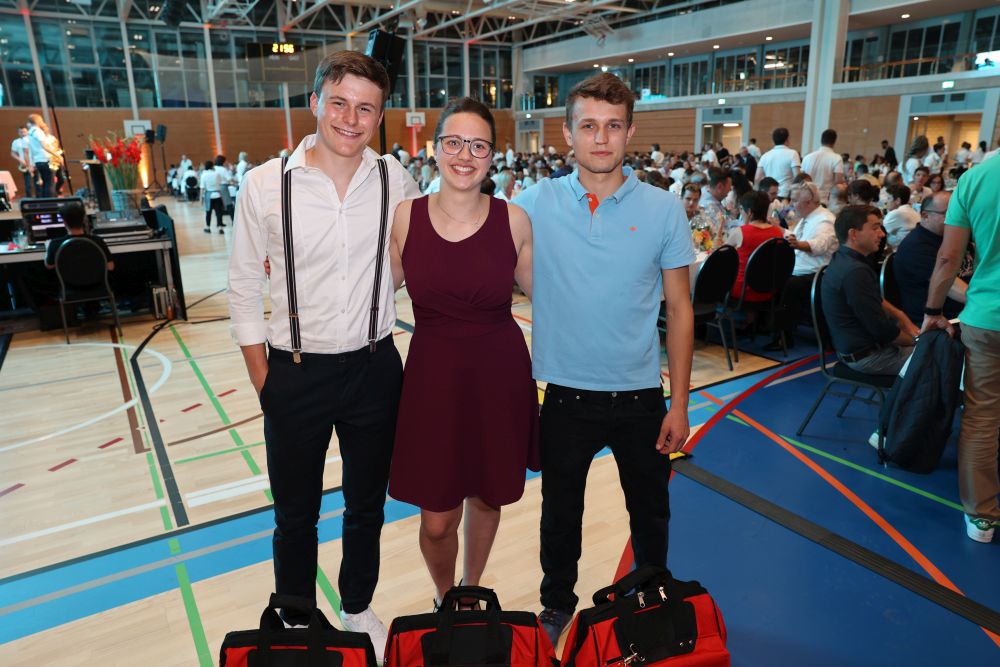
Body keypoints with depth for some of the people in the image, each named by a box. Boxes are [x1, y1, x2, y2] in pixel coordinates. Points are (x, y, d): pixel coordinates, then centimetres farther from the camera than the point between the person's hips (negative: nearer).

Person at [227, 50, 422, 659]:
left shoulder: (395, 179, -4)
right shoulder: (266, 183, -9)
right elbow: (244, 286, -2)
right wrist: (262, 378, -3)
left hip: (374, 368, 2)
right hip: (295, 374, -1)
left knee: (367, 506, 19)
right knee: (296, 515, 16)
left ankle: (358, 609, 44)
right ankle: (296, 625, 41)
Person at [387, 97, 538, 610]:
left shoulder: (513, 220, -6)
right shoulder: (406, 216, -5)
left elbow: (537, 288, 7)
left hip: (499, 375, 1)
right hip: (432, 376, 0)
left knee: (486, 497, 18)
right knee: (436, 520, 5)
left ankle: (471, 591, 49)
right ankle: (444, 599, 40)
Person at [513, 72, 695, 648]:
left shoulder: (664, 210, -6)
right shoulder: (535, 204, -6)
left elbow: (679, 309, -2)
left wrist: (679, 403, -4)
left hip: (640, 395, 1)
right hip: (566, 394, 0)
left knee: (650, 509, 20)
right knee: (560, 509, 18)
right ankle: (558, 602, 44)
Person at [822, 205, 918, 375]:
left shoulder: (844, 260, 5)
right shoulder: (855, 272, -27)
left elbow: (877, 300, 19)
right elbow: (882, 330, -24)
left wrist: (901, 317, 4)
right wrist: (914, 340, -6)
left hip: (855, 343, 10)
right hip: (866, 355, -10)